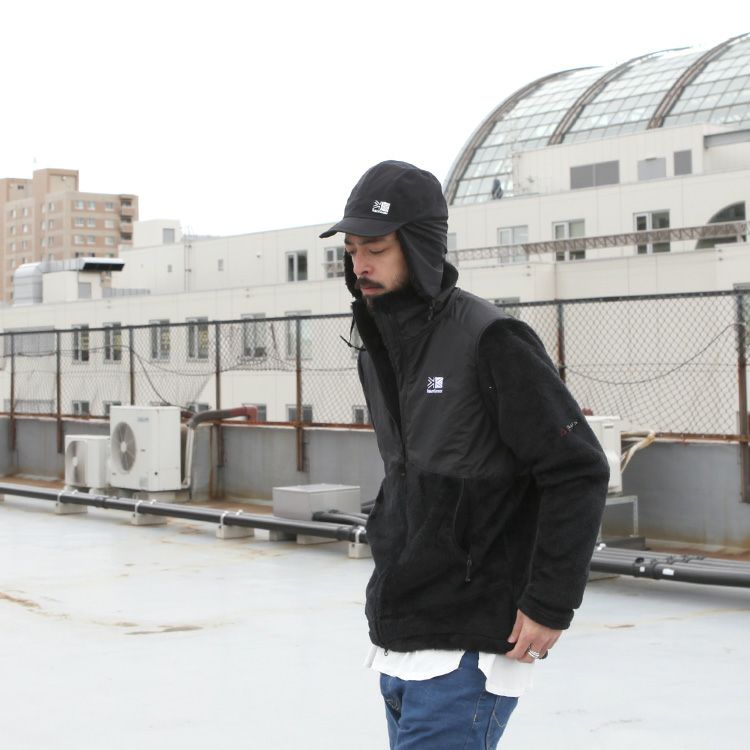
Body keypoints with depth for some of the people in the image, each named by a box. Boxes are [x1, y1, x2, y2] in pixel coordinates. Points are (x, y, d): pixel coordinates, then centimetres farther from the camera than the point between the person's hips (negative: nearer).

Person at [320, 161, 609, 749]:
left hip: (467, 652, -8)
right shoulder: (376, 352, 11)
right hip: (398, 646, 8)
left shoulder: (490, 341, -15)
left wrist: (551, 603, -17)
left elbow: (579, 471, -16)